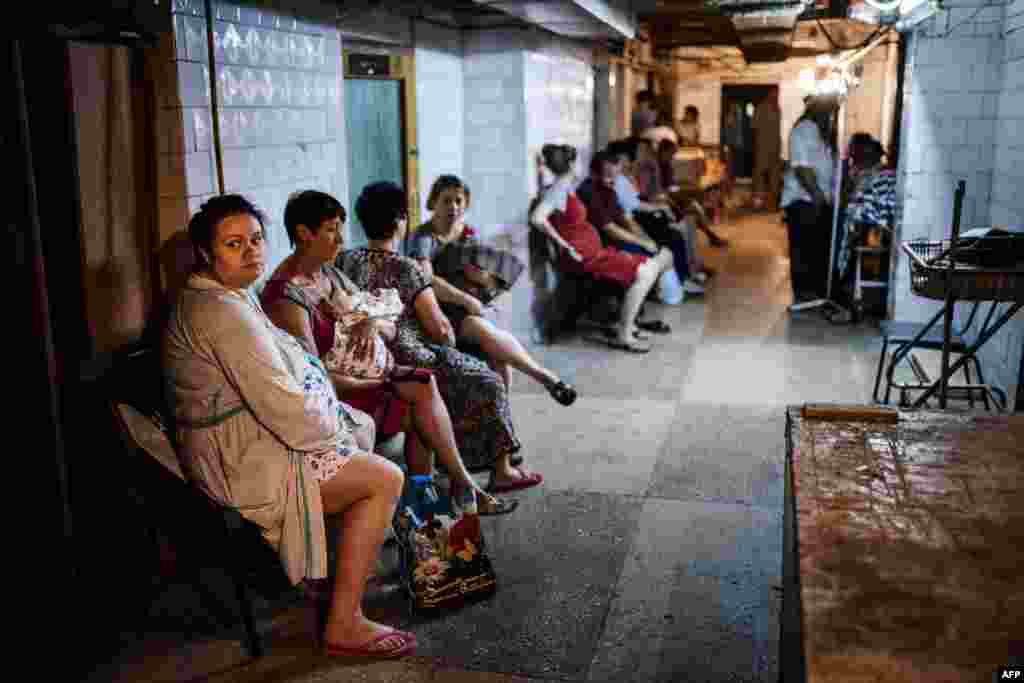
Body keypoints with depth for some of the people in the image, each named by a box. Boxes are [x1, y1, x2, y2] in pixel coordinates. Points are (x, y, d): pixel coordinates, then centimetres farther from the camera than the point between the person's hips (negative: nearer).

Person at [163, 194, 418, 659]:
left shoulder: (216, 297, 11)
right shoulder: (223, 311, -24)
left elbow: (273, 378, 17)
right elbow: (280, 403, -27)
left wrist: (330, 418, 8)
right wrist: (333, 429, -11)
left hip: (239, 442, 11)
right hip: (243, 462, -11)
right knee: (385, 479, -11)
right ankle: (343, 626, -5)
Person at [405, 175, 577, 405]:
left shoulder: (470, 235, 11)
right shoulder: (423, 237, -7)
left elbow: (492, 283, 7)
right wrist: (467, 300, -24)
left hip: (470, 311, 5)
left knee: (498, 356, -25)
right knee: (483, 330, -33)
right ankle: (545, 377, -26)